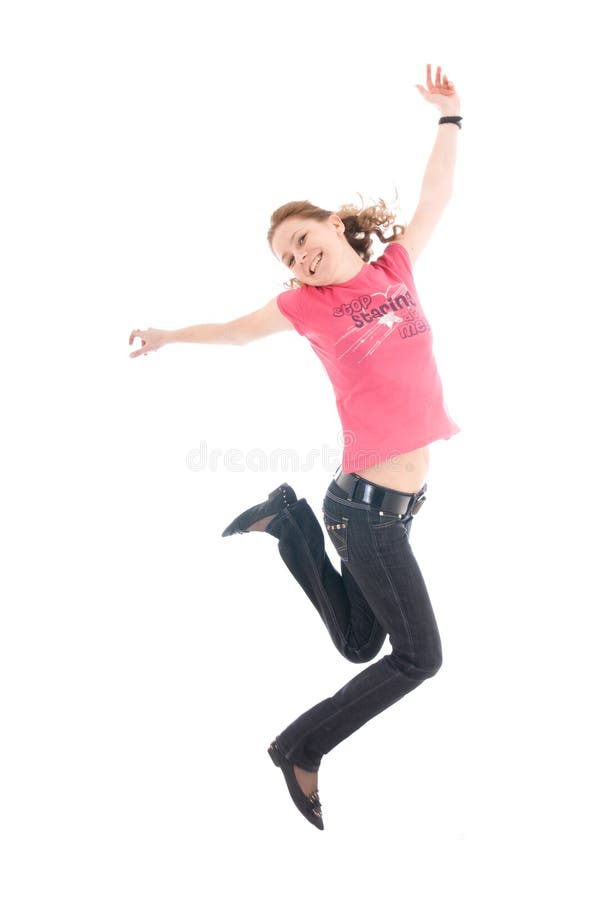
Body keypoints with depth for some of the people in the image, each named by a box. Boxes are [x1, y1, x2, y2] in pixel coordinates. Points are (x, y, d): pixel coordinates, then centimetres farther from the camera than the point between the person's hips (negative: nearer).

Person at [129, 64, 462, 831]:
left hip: (397, 503, 6)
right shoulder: (308, 303, -2)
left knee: (360, 644, 17)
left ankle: (291, 521, 24)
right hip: (365, 506, -6)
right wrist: (169, 337, 30)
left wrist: (449, 117, 24)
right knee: (419, 656, 1)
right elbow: (237, 330, 16)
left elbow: (436, 196, 22)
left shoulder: (395, 267, 9)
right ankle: (300, 749, 14)